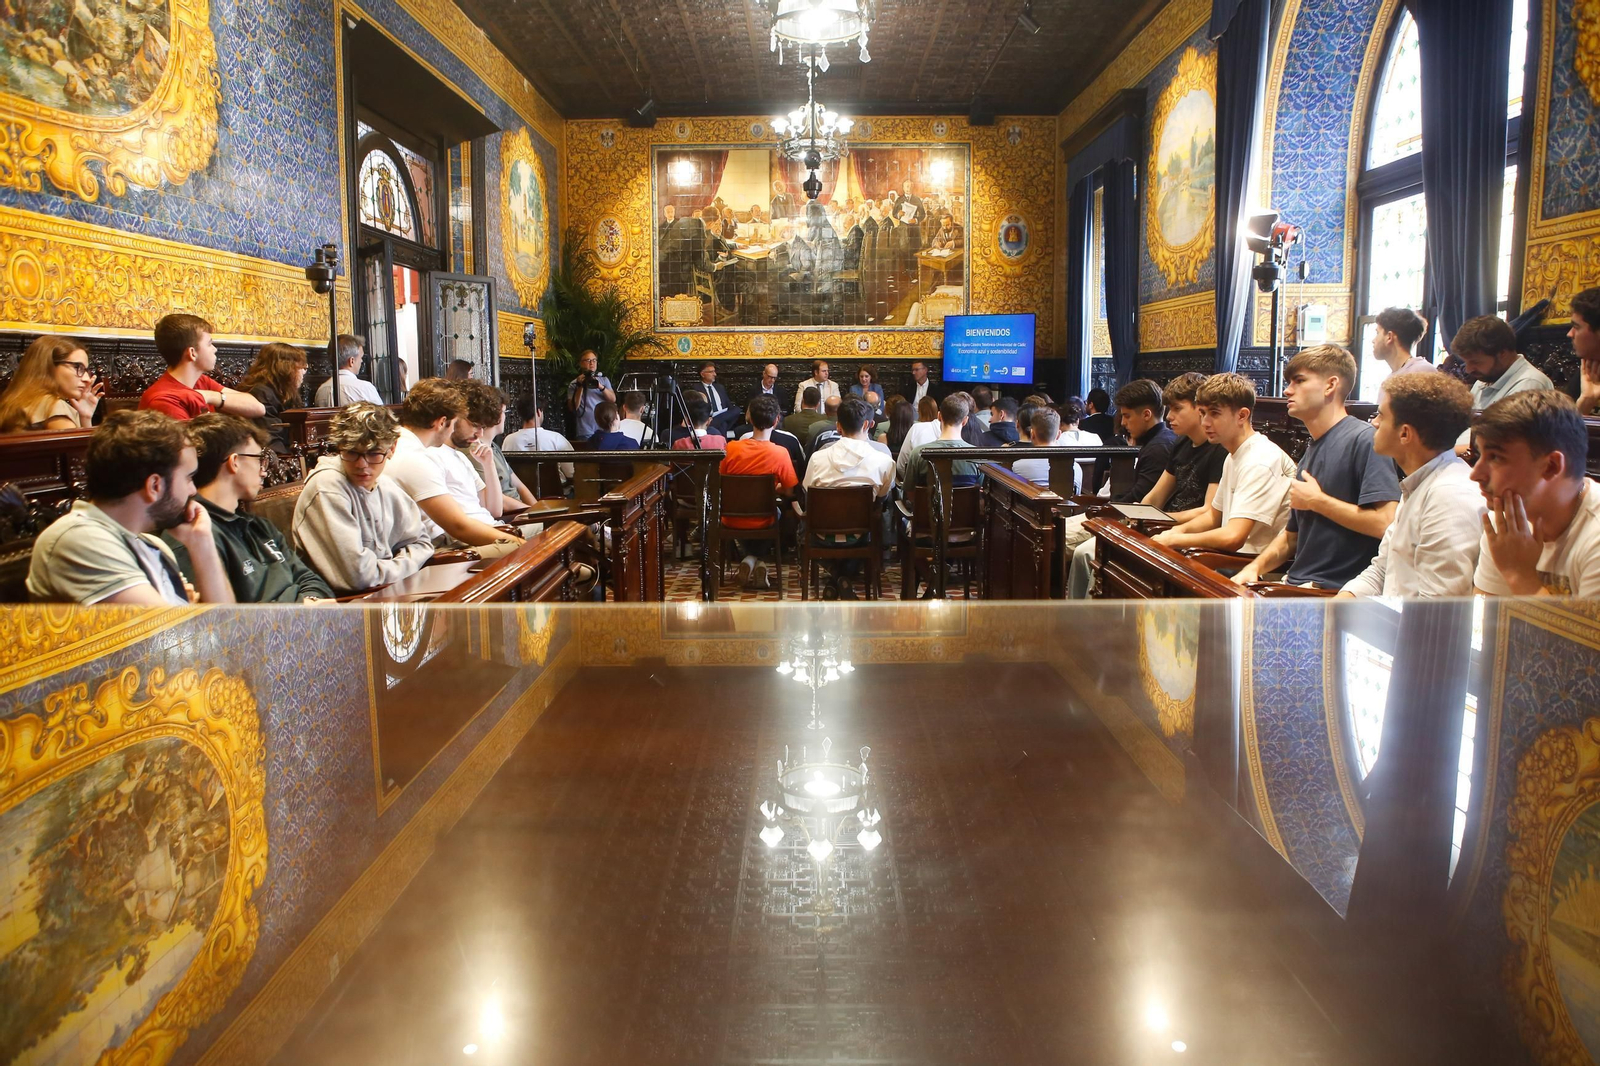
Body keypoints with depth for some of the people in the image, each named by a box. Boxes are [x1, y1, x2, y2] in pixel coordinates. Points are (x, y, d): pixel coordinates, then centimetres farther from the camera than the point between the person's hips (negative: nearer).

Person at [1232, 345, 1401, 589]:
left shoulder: (1365, 440, -10)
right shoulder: (1310, 451, 17)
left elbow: (1386, 522, -21)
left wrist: (1316, 500, -11)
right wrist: (1255, 567, 5)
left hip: (1338, 590, -8)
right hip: (1298, 586, 8)